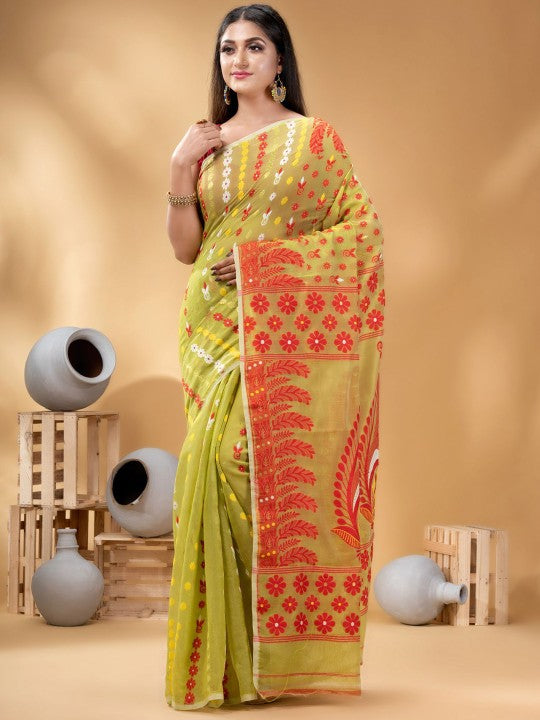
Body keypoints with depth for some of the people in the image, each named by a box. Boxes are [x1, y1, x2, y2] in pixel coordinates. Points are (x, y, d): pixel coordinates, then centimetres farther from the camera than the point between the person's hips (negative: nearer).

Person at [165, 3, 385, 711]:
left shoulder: (314, 138, 4)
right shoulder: (206, 144, 15)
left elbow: (363, 228, -2)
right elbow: (186, 248, 11)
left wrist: (271, 256, -11)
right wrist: (181, 172, -3)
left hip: (285, 334, -3)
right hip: (217, 331, 3)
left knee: (272, 468, -12)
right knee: (220, 463, -5)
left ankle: (279, 655, -1)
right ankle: (224, 660, 2)